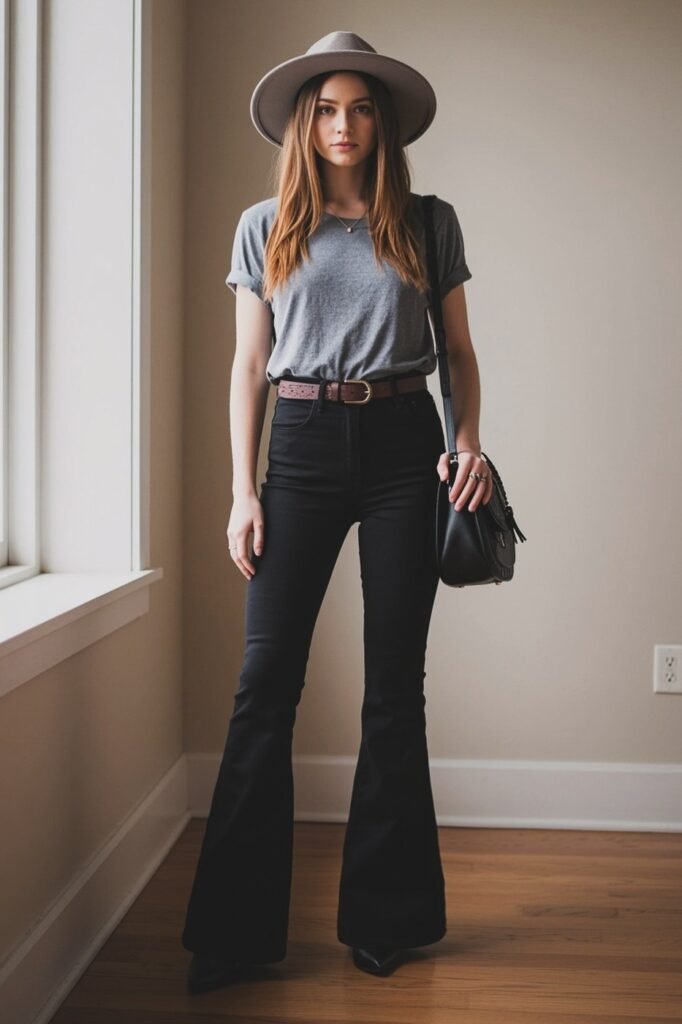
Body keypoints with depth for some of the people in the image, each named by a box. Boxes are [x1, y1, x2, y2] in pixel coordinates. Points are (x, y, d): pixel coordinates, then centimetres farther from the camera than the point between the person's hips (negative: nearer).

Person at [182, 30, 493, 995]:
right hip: (303, 444, 0)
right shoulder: (264, 227, 9)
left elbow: (459, 349, 11)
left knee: (395, 680, 5)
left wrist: (469, 441, -6)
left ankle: (385, 915, 19)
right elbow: (249, 363, 7)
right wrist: (242, 489, 0)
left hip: (402, 443, 0)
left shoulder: (429, 223, 8)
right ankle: (235, 925, 9)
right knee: (266, 679, -2)